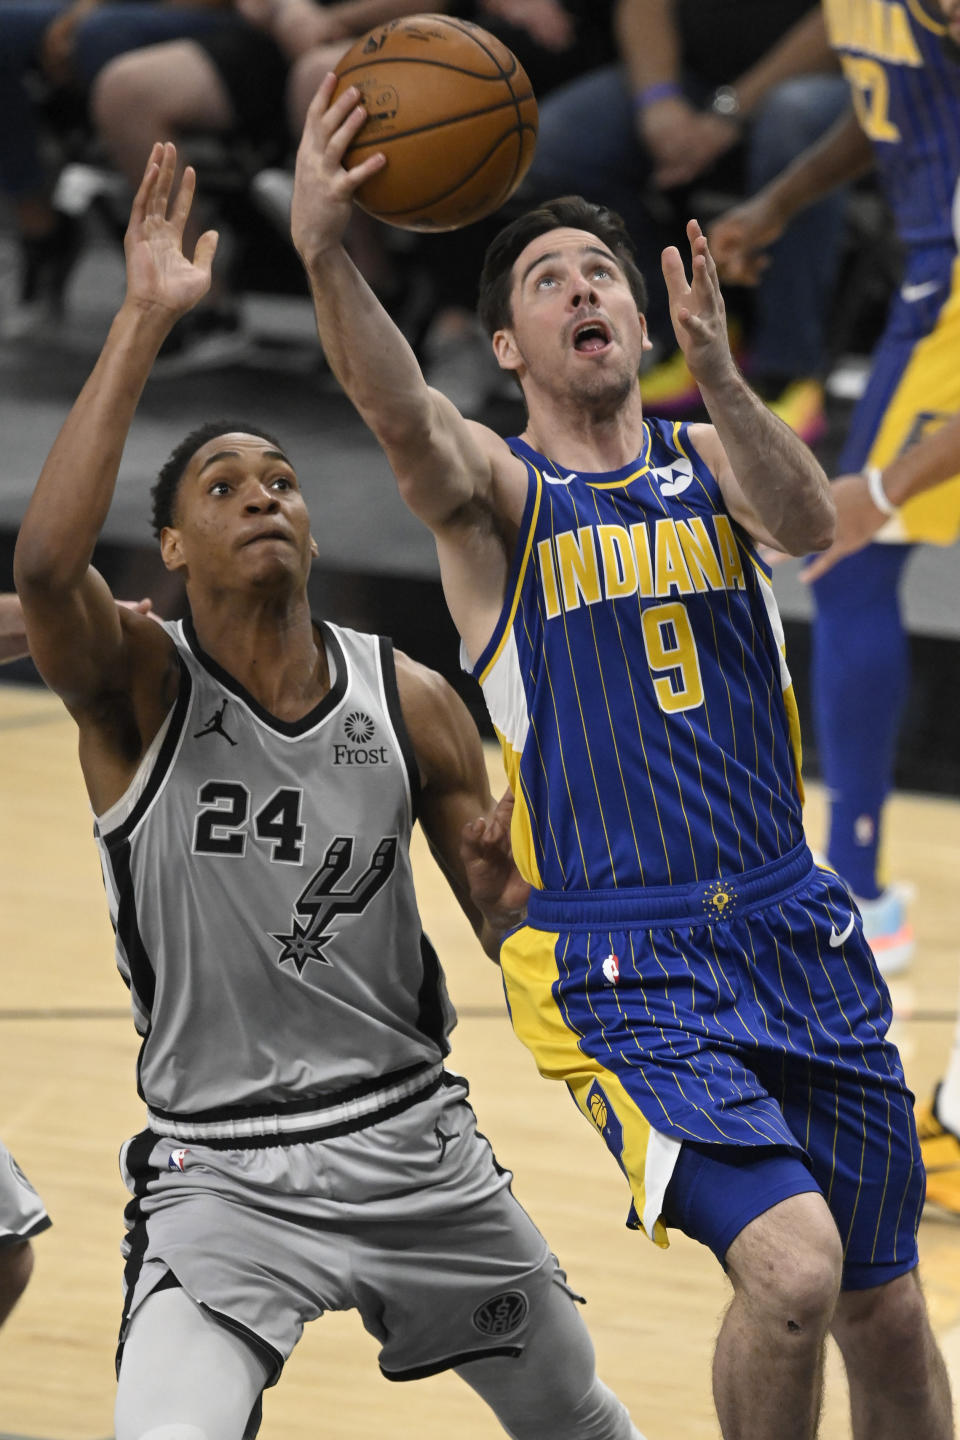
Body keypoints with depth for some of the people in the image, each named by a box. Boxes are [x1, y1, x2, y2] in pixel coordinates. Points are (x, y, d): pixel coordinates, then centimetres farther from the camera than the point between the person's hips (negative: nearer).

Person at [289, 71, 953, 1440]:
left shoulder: (711, 461, 11)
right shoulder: (495, 488, 1)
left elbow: (807, 524, -12)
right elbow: (399, 412, -22)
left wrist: (719, 379, -32)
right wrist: (322, 253, -43)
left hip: (794, 930, 4)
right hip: (619, 961, -4)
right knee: (792, 1268, -23)